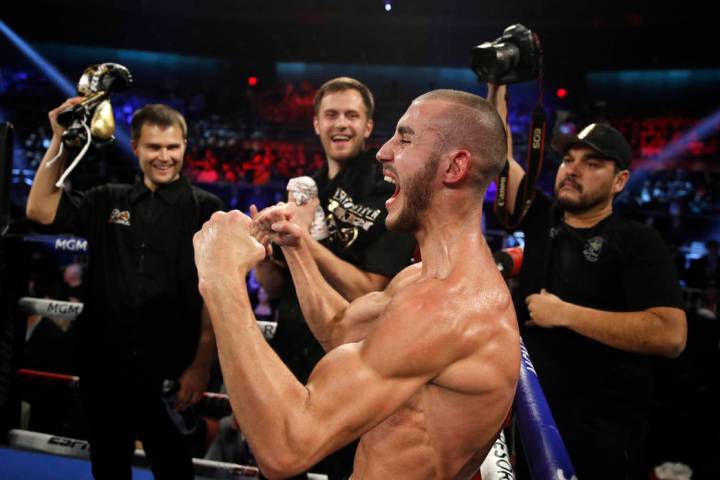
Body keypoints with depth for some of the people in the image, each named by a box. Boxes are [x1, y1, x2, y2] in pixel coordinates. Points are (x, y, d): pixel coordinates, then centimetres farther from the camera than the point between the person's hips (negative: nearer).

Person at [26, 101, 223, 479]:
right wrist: (59, 139, -4)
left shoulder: (205, 209, -3)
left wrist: (201, 365, -13)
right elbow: (40, 210, 1)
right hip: (103, 368, 4)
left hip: (170, 373, -3)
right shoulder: (107, 201, 9)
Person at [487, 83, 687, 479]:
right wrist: (497, 86, -5)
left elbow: (670, 335, -24)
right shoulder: (542, 219, 4)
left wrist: (563, 314, -21)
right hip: (531, 414, 5)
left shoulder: (638, 243, -11)